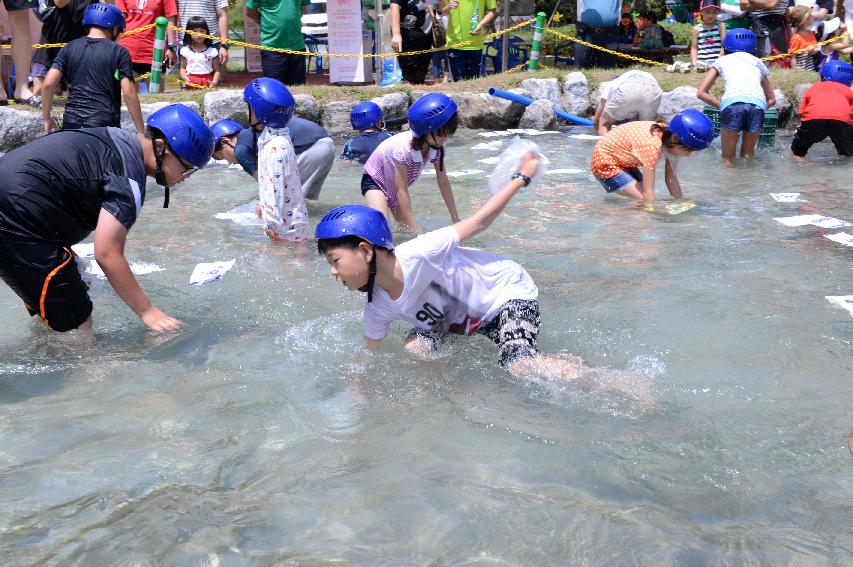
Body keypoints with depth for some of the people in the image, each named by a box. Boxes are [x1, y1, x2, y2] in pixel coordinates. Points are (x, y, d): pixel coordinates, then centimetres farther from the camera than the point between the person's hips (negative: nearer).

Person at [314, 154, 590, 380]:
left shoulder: (418, 254, -34)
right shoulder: (377, 310, -14)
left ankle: (575, 368, 0)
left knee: (521, 367, -28)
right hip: (460, 319, 6)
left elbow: (479, 221, -23)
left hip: (508, 291, -6)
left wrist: (522, 177, -15)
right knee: (414, 348, -17)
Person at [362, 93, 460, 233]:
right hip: (375, 180, -7)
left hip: (395, 188, 7)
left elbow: (443, 182, -9)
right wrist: (417, 230, -38)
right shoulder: (403, 148, -39)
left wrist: (455, 218, -6)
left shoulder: (437, 147, -21)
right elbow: (402, 191, -36)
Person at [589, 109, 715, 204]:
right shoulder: (652, 145, -37)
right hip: (604, 163, -9)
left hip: (623, 161, 9)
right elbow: (648, 190, -36)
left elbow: (671, 178, -6)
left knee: (647, 199, 2)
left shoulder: (672, 135, -12)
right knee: (642, 199, -16)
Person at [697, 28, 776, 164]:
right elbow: (772, 100, 34)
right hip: (758, 104, 2)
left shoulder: (723, 61, 28)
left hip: (732, 103, -2)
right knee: (748, 155, 19)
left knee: (728, 157, 9)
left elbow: (701, 93, 21)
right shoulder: (758, 62, 33)